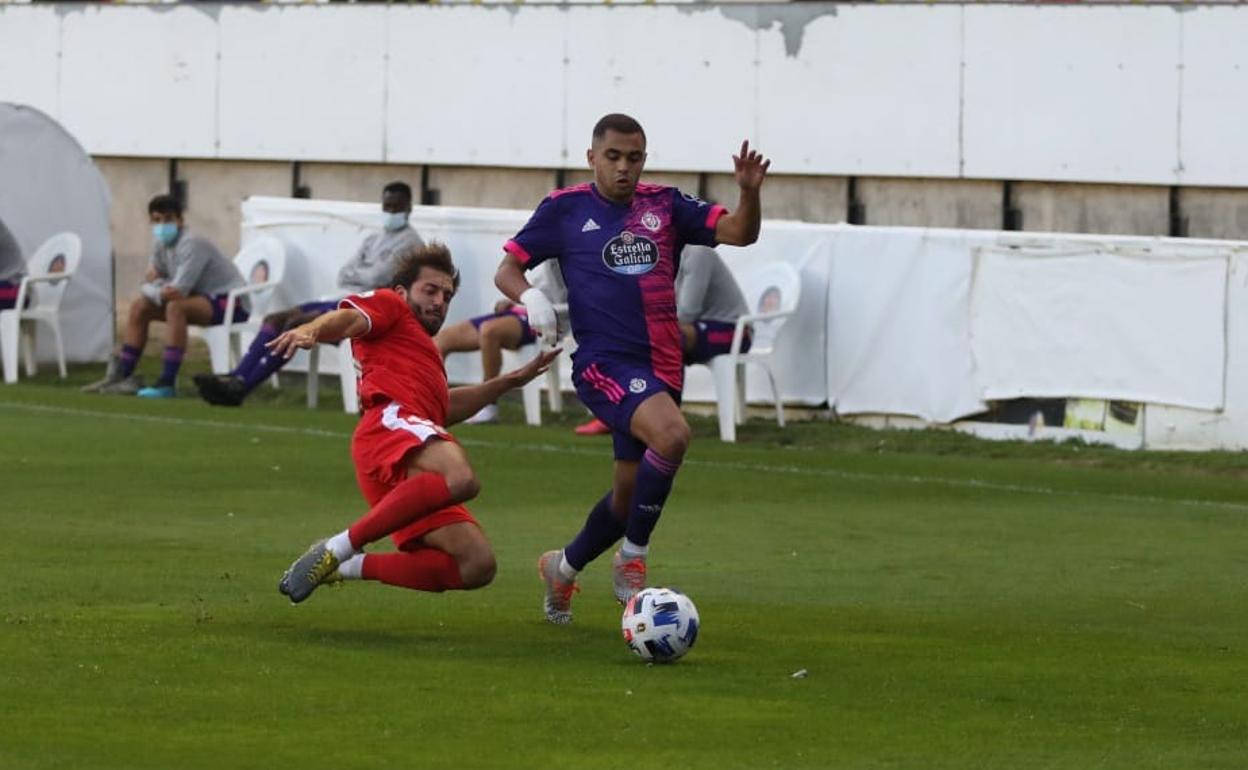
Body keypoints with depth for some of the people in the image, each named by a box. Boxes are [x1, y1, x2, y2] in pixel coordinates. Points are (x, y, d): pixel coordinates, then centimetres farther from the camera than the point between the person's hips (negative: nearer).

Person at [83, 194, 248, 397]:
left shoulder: (191, 244, -20)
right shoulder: (161, 247, 6)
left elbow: (180, 291, -26)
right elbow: (147, 285, 6)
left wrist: (157, 290, -9)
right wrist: (159, 292, -16)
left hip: (231, 303, -9)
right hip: (203, 298, 9)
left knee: (175, 307, -35)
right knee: (139, 307, 4)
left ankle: (166, 384, -37)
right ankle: (121, 375, 7)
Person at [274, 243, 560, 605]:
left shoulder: (423, 348, 42)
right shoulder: (389, 304, 18)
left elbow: (446, 406, 51)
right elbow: (347, 319, -2)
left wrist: (513, 379, 52)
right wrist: (310, 330, -26)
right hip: (391, 421, -9)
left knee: (477, 566, -8)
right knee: (461, 479, -40)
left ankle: (350, 567, -6)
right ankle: (339, 548, -34)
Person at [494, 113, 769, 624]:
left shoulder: (664, 206, 9)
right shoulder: (565, 208, 3)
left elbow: (739, 233, 2)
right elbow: (507, 269, 7)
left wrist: (749, 194, -18)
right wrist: (530, 297, -14)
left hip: (660, 369, 5)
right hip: (603, 362, -5)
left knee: (631, 494, 12)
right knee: (671, 433, -31)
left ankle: (563, 568, 38)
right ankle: (632, 559, -16)